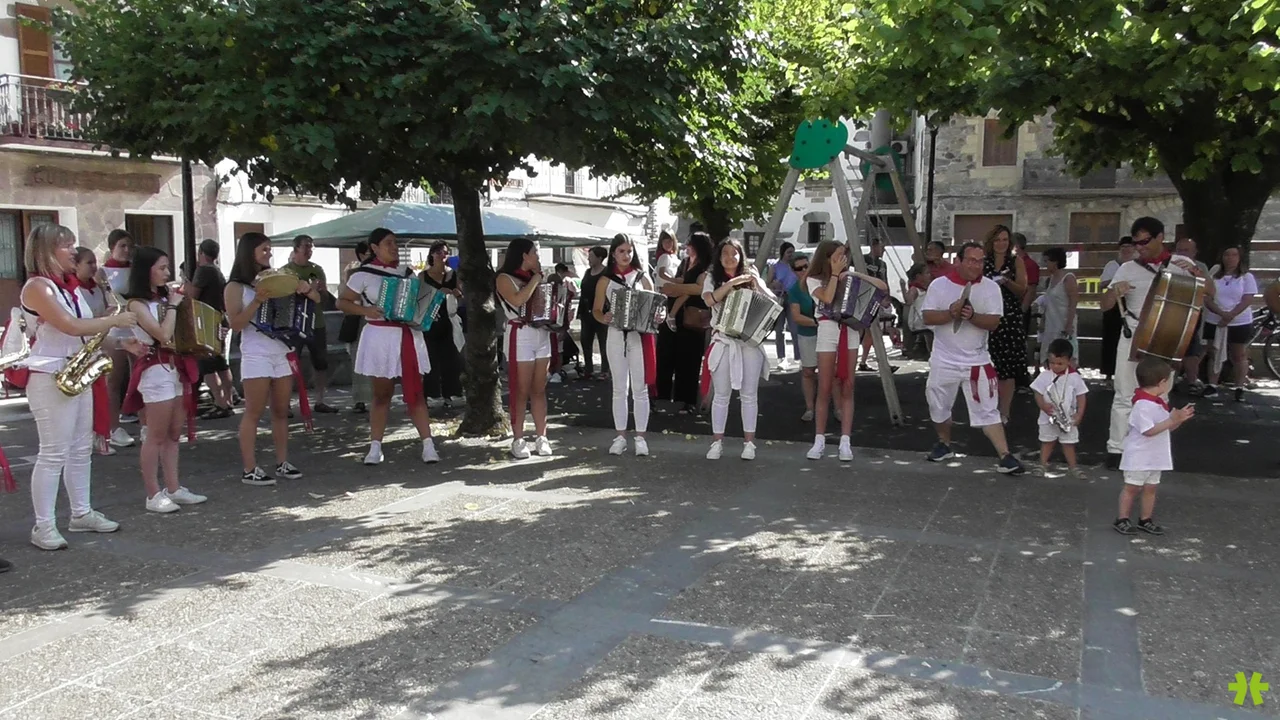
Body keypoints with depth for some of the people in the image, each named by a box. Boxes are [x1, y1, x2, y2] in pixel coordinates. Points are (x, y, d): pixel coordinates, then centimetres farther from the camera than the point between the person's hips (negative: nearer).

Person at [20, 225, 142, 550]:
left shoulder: (70, 286, 14)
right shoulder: (37, 286, -12)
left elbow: (87, 331, 16)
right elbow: (72, 327, -22)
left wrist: (121, 343, 3)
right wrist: (116, 320, -13)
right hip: (51, 379, -9)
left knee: (81, 449, 13)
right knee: (53, 453, -5)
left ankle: (81, 513, 24)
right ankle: (43, 526, 2)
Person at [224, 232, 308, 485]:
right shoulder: (235, 287, 0)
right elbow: (235, 324, -11)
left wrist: (304, 290, -6)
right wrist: (258, 300, -19)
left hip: (282, 352, 6)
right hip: (256, 355, -5)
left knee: (281, 411, 8)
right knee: (254, 412, -5)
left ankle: (282, 463, 14)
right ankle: (249, 469, -3)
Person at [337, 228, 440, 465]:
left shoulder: (407, 272, 11)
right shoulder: (363, 274, -1)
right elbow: (342, 302, 0)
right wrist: (365, 310, -16)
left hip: (409, 336, 3)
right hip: (380, 337, -3)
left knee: (415, 391, 2)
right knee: (381, 393, 4)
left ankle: (428, 444, 2)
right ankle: (375, 447, 12)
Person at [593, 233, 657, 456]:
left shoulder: (642, 277, 4)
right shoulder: (605, 280, 5)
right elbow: (596, 309, 5)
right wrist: (603, 318, -17)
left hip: (640, 336, -1)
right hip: (616, 336, 1)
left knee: (640, 388, 1)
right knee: (620, 389, 7)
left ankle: (640, 437, 7)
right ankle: (620, 437, 13)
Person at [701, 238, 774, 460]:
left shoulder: (751, 277, 10)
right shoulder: (713, 278, 7)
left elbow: (773, 301, 3)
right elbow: (709, 300, -12)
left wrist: (757, 284, -12)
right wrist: (731, 283, -19)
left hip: (751, 341, 1)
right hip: (724, 342, -1)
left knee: (749, 395, 3)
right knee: (721, 395, 2)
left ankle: (749, 442, 9)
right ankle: (717, 442, 8)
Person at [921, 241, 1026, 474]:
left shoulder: (991, 287, -4)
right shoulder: (939, 284, -4)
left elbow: (993, 323, -10)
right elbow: (928, 318, -9)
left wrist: (972, 316, -28)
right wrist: (951, 313, -25)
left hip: (977, 361, -1)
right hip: (944, 360, 1)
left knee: (988, 410, -3)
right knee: (938, 407, 13)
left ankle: (1005, 457, -3)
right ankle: (944, 445, 35)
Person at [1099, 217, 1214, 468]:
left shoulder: (1180, 263, 1)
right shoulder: (1128, 268, 1)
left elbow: (1211, 292, -3)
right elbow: (1104, 305, 1)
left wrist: (1195, 271, -21)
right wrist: (1115, 291, -21)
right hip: (1132, 338, 0)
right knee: (1124, 397, 0)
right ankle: (1116, 449, 4)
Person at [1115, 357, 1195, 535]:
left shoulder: (1160, 402, 7)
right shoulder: (1143, 404, -23)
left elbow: (1165, 427, 15)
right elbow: (1149, 430, -27)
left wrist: (1179, 419, 0)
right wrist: (1171, 421, -27)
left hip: (1155, 456, 9)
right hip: (1139, 457, -9)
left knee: (1151, 487, 13)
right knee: (1132, 487, 1)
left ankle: (1146, 520, 22)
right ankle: (1122, 520, 10)